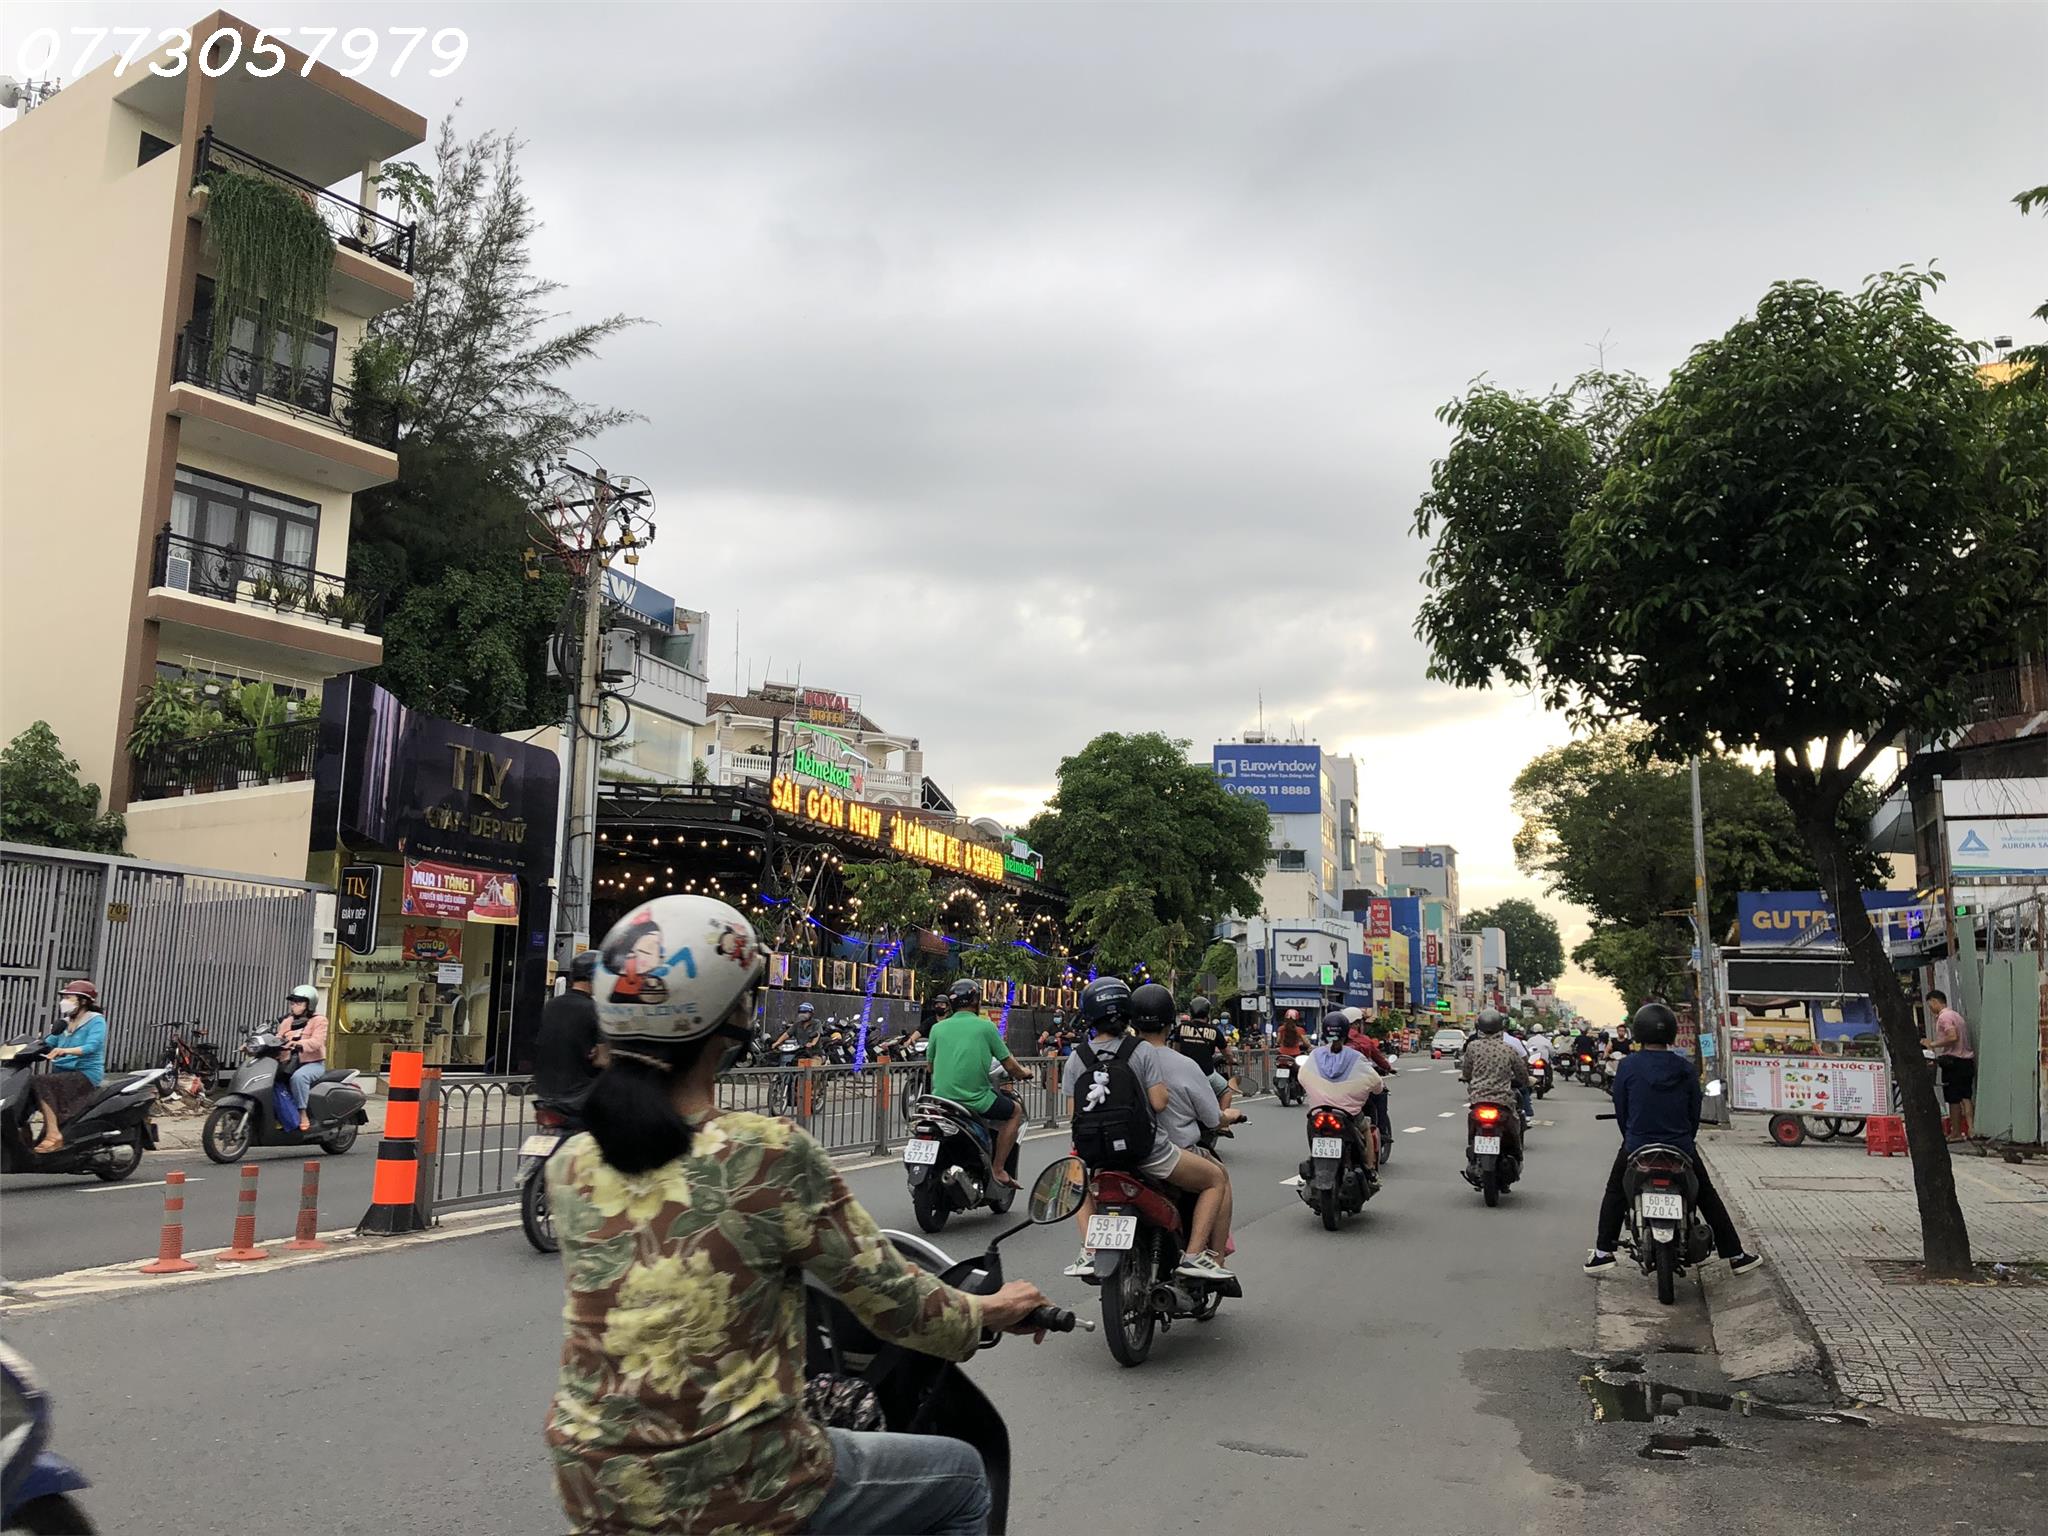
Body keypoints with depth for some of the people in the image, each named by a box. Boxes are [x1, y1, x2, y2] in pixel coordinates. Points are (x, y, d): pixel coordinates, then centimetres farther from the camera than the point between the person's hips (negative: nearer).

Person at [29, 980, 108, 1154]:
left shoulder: (96, 1021, -4)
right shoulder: (65, 1023, 20)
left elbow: (91, 1046, -20)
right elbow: (47, 1043, 14)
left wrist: (66, 1050, -36)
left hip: (86, 1073, -7)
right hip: (63, 1072, 7)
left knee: (40, 1082, -28)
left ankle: (54, 1135, -31)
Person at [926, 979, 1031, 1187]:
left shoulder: (938, 1027, 7)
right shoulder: (985, 1026, -3)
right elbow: (1009, 1065, 1)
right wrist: (1024, 1073, 22)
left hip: (941, 1098, 5)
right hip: (974, 1099, -5)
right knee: (1015, 1111, 18)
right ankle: (998, 1170, 10)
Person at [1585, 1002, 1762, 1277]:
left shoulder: (1628, 1066, -11)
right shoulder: (1685, 1068, -4)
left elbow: (1620, 1110, -4)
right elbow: (1695, 1110, 4)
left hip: (1637, 1148, -2)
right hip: (1681, 1148, 2)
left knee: (1615, 1194, 20)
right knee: (1708, 1197, 23)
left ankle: (1602, 1254, 15)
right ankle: (1736, 1256, 28)